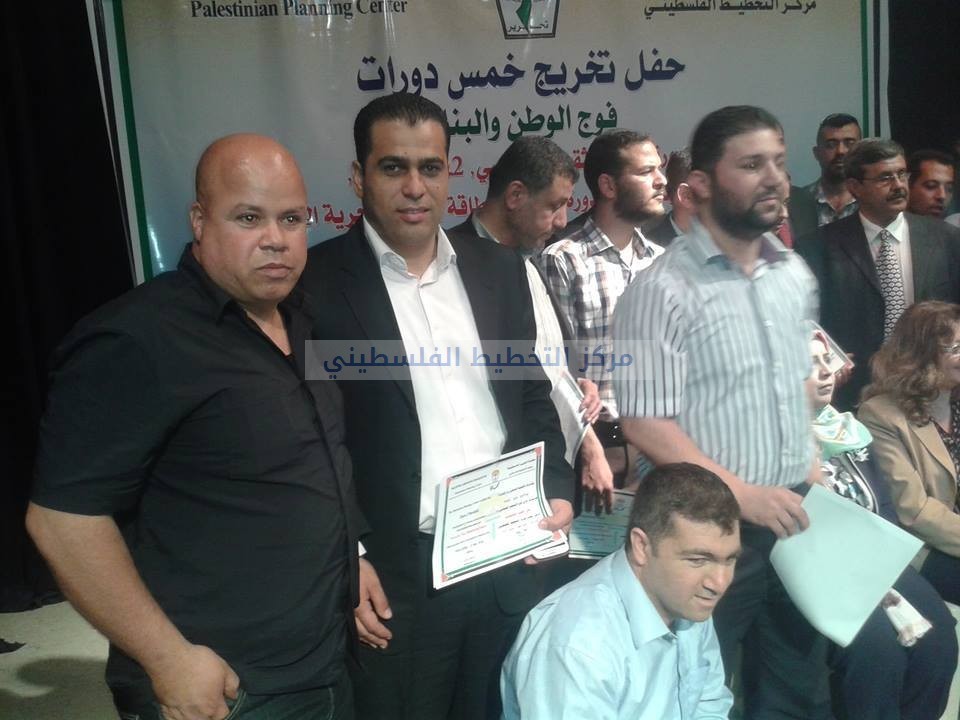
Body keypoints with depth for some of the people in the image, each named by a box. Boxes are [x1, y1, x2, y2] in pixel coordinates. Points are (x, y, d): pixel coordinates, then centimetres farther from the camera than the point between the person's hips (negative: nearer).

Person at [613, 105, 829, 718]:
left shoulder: (796, 274, 6)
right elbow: (646, 425, -19)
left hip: (793, 519, 7)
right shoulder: (665, 290, -16)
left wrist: (814, 478, 10)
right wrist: (743, 494, -20)